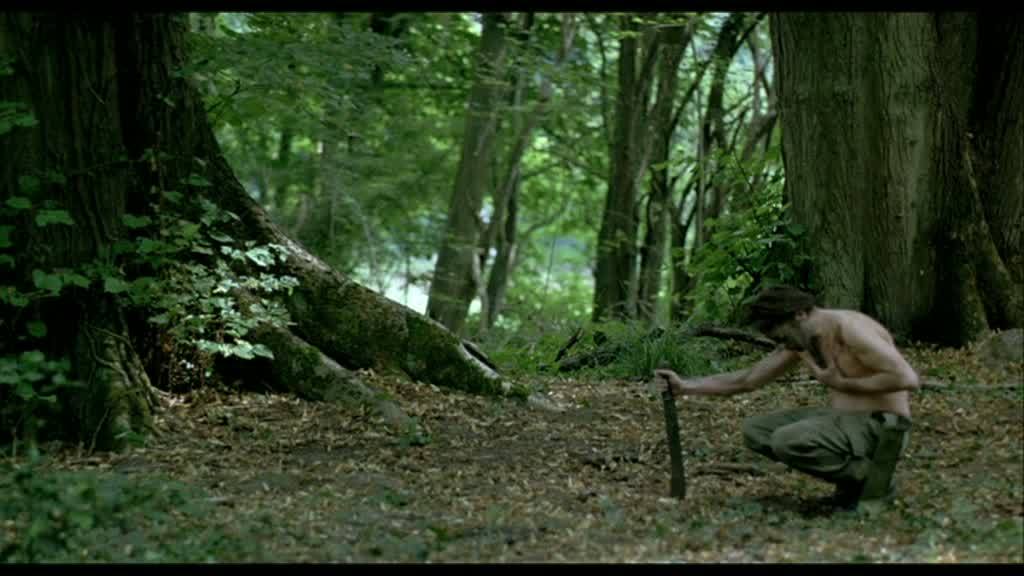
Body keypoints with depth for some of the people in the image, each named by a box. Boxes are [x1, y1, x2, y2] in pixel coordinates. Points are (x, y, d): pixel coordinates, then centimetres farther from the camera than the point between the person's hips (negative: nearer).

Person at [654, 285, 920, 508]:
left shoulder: (851, 329, -20)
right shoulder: (800, 340, 6)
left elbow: (908, 379, -27)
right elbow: (746, 380, 11)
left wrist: (842, 383, -20)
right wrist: (685, 385, 2)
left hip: (879, 427, -10)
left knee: (788, 441, -28)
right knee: (755, 429, 4)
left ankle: (868, 476, -8)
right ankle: (850, 475, 3)